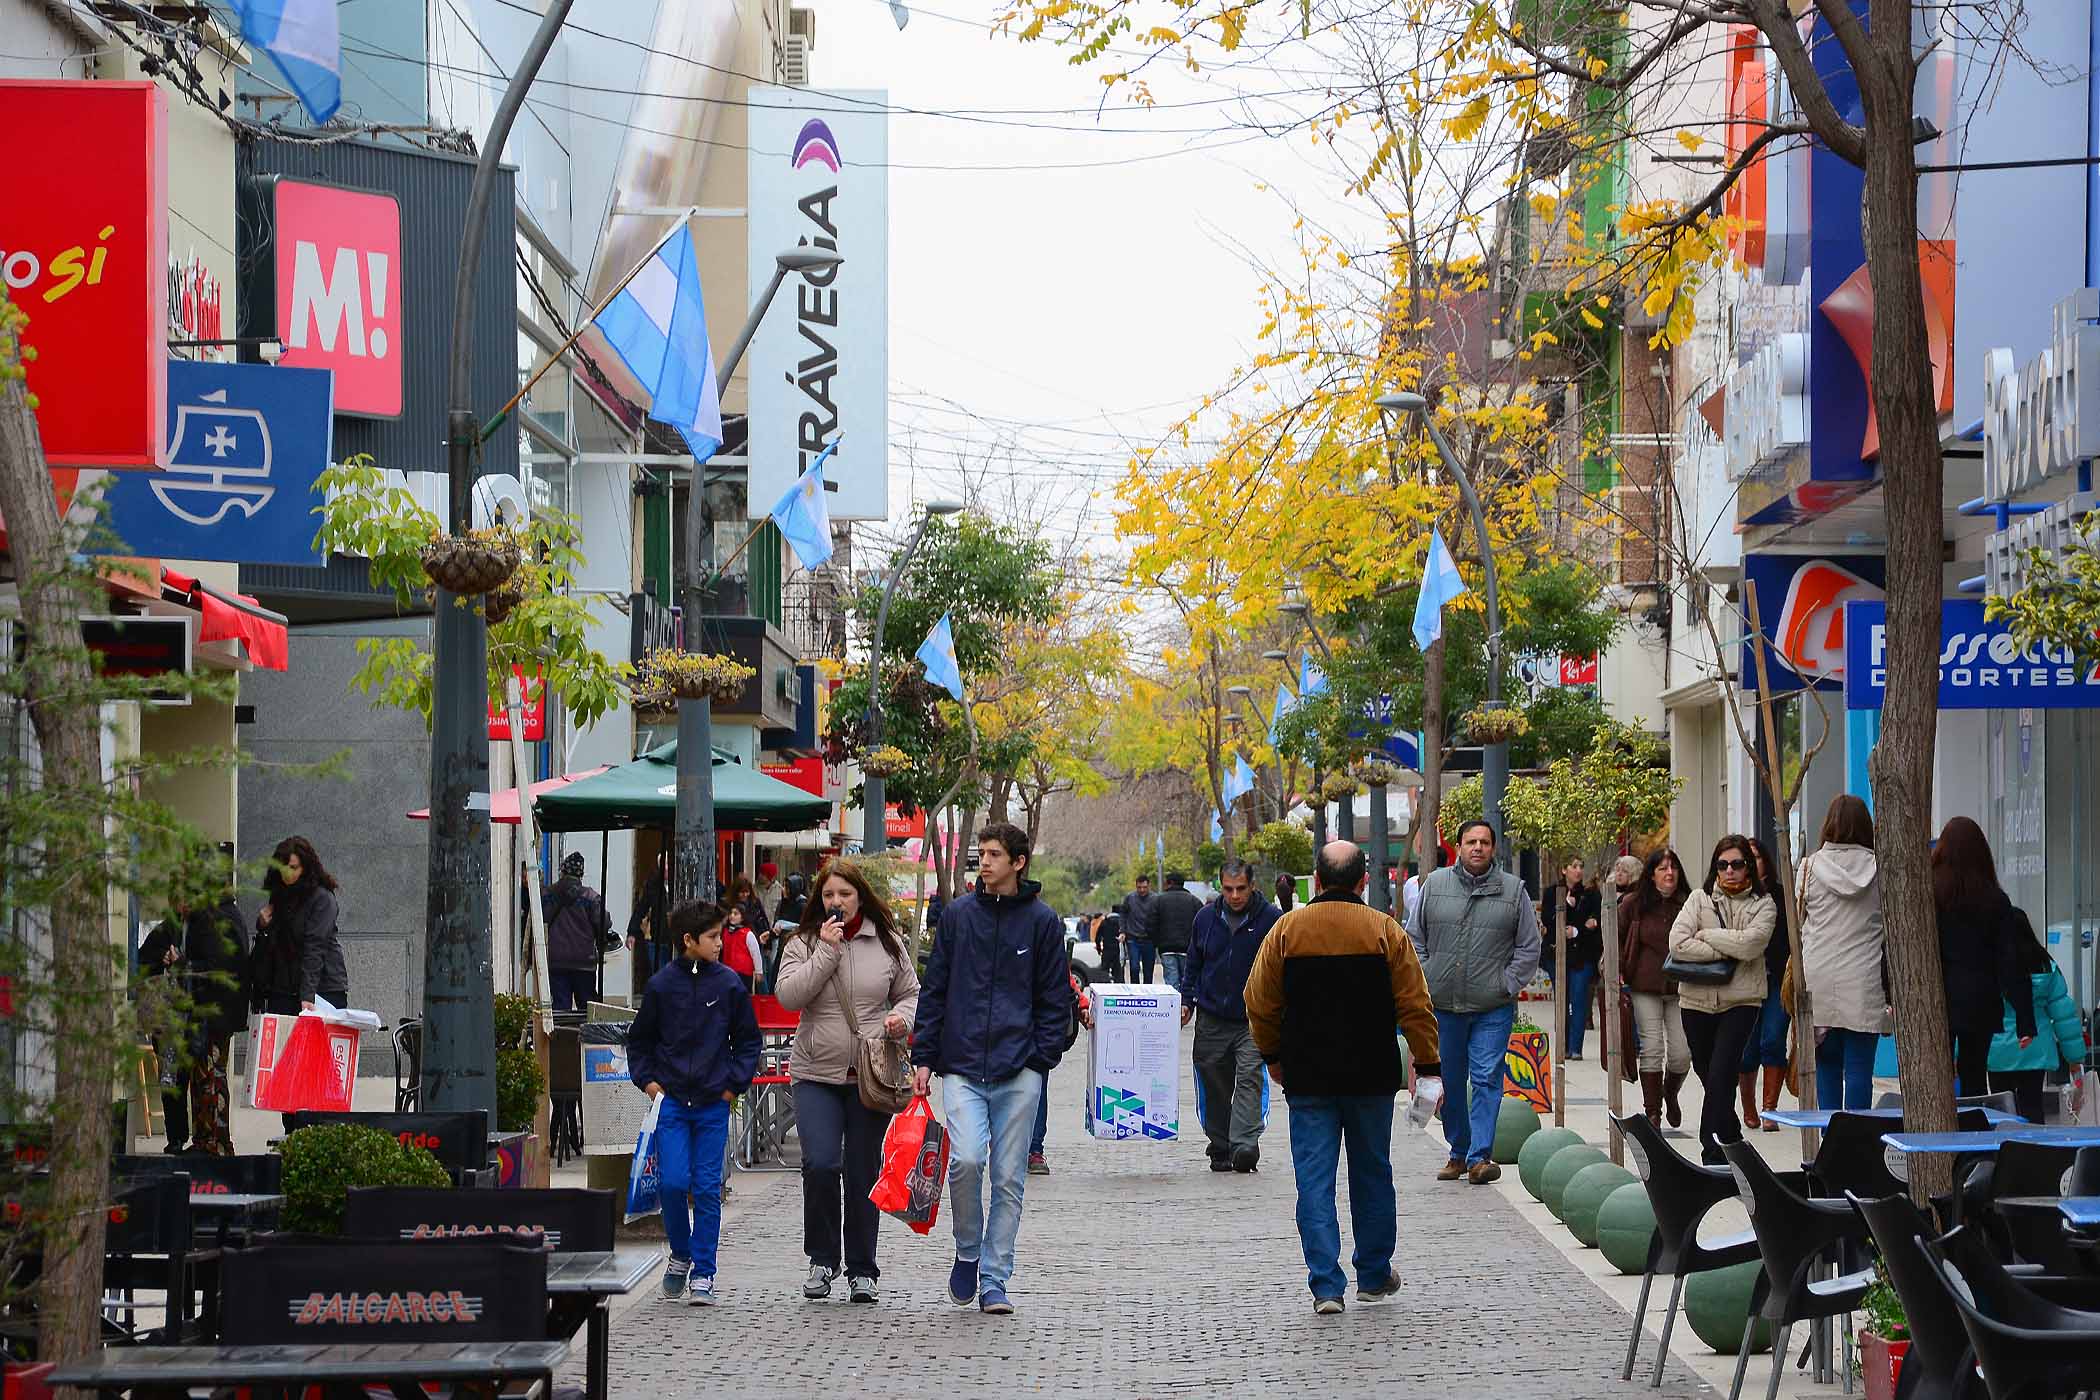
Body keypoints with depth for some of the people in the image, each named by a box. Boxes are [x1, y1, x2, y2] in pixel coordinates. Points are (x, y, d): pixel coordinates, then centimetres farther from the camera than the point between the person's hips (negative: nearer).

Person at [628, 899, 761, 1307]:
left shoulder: (730, 985, 1)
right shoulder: (662, 985, 0)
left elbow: (747, 1039, 11)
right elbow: (639, 1039, 13)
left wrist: (735, 1083, 2)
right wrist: (647, 1080, 2)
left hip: (713, 1104, 0)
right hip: (670, 1101, 0)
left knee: (707, 1189, -1)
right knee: (673, 1181, -8)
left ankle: (703, 1274, 5)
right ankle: (680, 1255, 16)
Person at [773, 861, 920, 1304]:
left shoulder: (887, 943, 7)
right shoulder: (804, 943, 3)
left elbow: (910, 994, 16)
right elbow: (788, 995, -11)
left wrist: (902, 1018, -6)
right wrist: (827, 950, -14)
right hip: (817, 1075, -1)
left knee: (864, 1174, 4)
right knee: (821, 1164, -16)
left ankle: (862, 1271, 15)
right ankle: (823, 1260, 3)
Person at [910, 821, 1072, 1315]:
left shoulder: (1042, 921, 4)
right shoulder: (957, 914, 7)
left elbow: (1055, 999, 7)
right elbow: (934, 990, 9)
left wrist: (1043, 1057, -4)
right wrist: (924, 1058, 3)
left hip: (1019, 1072, 0)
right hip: (962, 1067, 0)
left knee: (1009, 1178, 3)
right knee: (966, 1159, -17)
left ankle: (993, 1280, 12)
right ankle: (967, 1252, 7)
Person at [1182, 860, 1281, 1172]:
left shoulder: (1271, 918, -4)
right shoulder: (1206, 917, 7)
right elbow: (1194, 965, 18)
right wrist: (1186, 1002, 10)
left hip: (1253, 1020, -4)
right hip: (1211, 1020, 4)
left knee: (1249, 1079, -17)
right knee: (1215, 1087, 8)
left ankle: (1245, 1145, -27)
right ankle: (1220, 1149, 18)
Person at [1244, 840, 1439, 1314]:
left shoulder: (1286, 930, -3)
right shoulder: (1385, 931, -4)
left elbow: (1261, 1004, 2)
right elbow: (1415, 1006, -4)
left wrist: (1272, 1056, 17)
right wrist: (1427, 1066, 3)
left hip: (1307, 1079, 0)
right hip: (1371, 1078, 0)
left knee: (1314, 1180, 2)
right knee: (1372, 1174, 15)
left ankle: (1325, 1285, -6)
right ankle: (1374, 1277, 24)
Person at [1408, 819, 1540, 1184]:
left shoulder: (1513, 890, 3)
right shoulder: (1435, 884, 5)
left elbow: (1529, 948, 6)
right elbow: (1415, 938, 10)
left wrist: (1507, 985, -3)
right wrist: (1425, 983, 1)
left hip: (1493, 1007, -2)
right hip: (1443, 1004, 2)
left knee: (1487, 1080, -7)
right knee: (1450, 1082, 10)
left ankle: (1479, 1156, -8)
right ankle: (1458, 1151, 23)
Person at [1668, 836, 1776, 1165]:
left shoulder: (1762, 904, 3)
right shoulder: (1700, 898, 5)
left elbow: (1750, 943, -15)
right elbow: (1678, 943, -9)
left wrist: (1707, 935, -8)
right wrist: (1725, 953, -11)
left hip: (1741, 1001, -3)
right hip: (1698, 1000, 3)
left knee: (1720, 1077, -14)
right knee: (1706, 1074, 12)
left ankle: (1713, 1154, -12)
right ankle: (1732, 1141, 30)